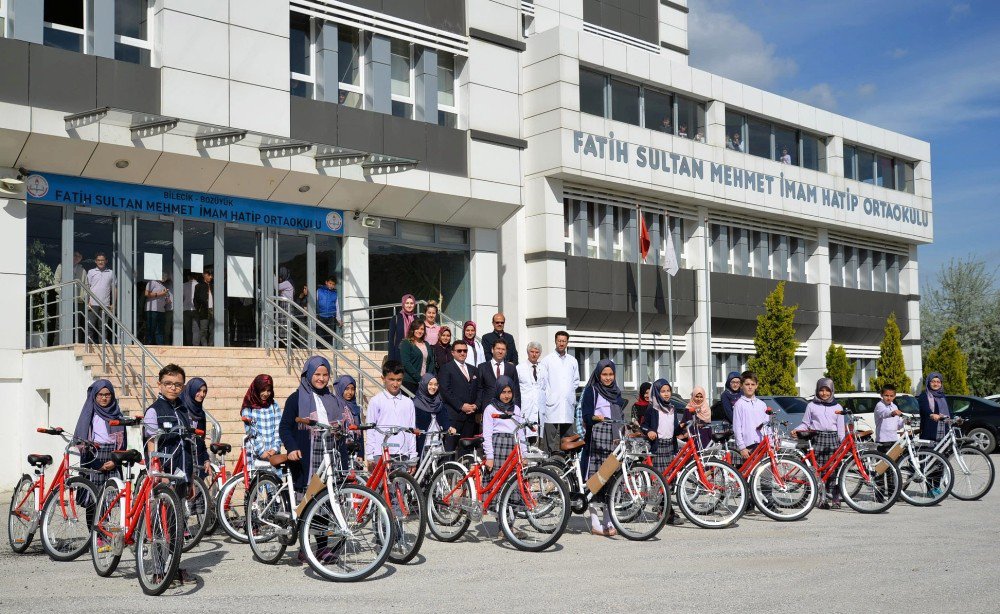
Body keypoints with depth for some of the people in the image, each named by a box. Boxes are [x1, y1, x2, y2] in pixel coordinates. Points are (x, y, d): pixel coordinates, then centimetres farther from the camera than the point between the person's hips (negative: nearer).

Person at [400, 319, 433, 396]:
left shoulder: (426, 345, 19)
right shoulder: (406, 343, 0)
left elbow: (431, 362, 15)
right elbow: (406, 363, -10)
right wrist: (419, 378, -14)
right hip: (410, 381, -5)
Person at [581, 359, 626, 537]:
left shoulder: (616, 392, 20)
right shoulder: (591, 391, 2)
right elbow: (586, 415, -7)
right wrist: (595, 418, -27)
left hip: (615, 440, 6)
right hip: (598, 438, -6)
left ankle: (608, 522, 9)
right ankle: (595, 524, -6)